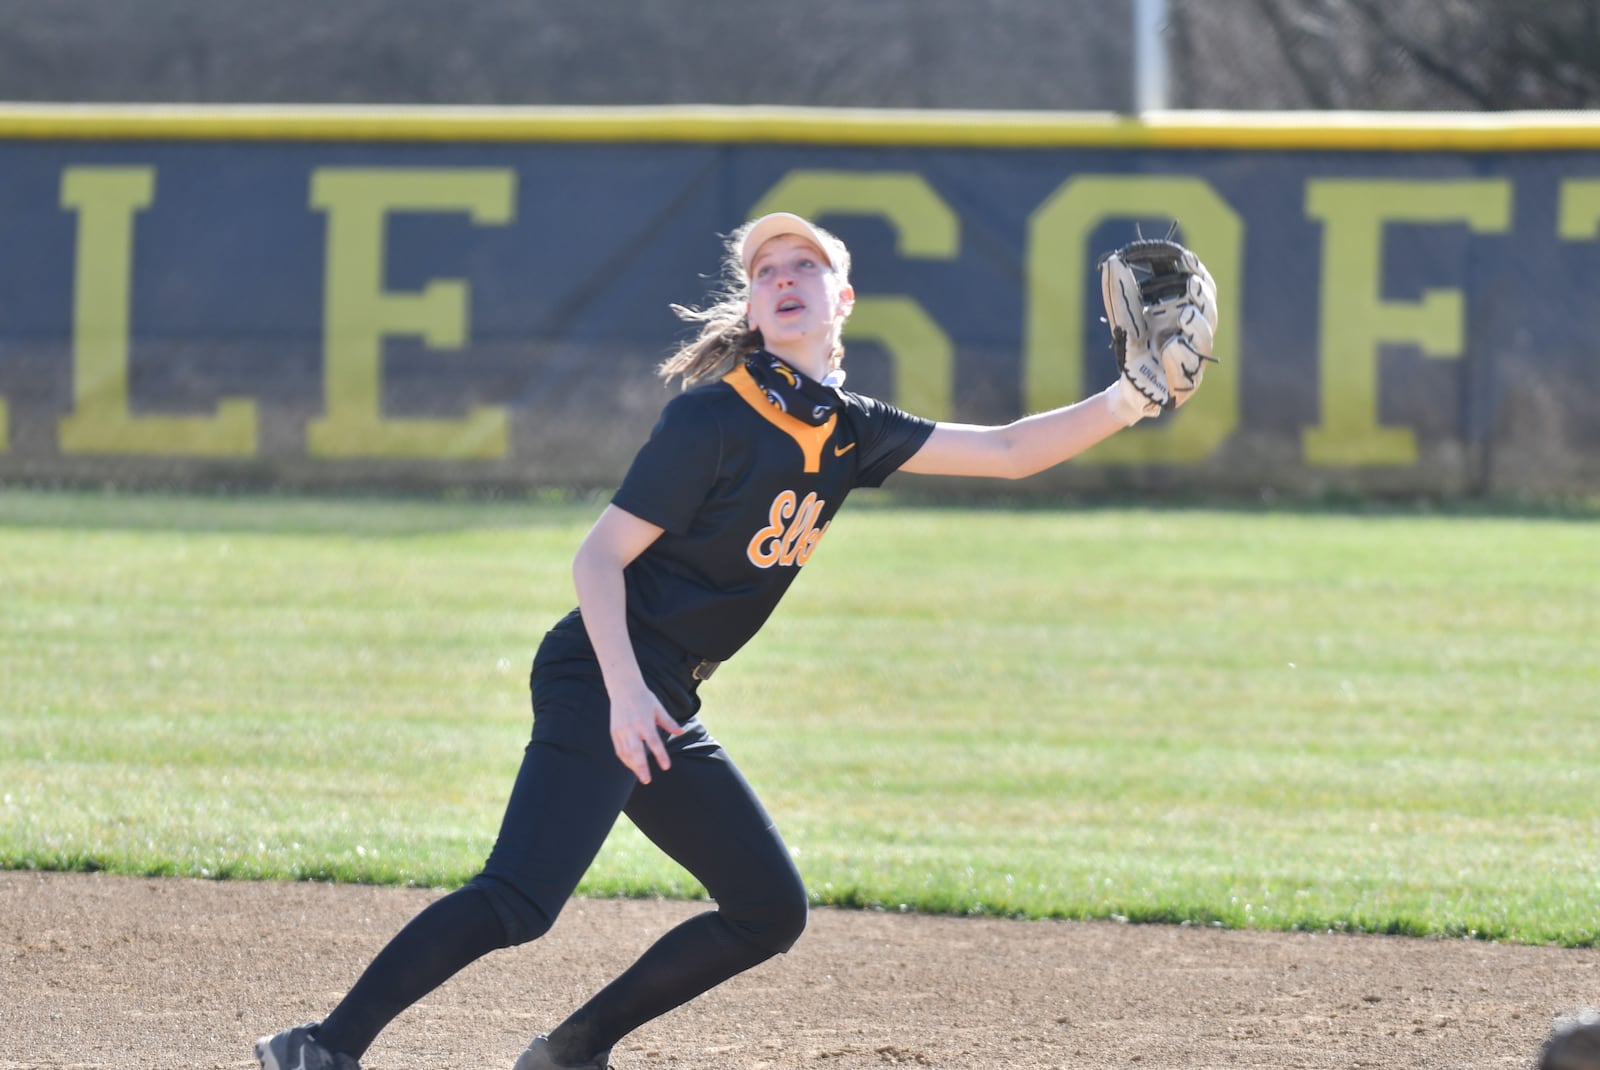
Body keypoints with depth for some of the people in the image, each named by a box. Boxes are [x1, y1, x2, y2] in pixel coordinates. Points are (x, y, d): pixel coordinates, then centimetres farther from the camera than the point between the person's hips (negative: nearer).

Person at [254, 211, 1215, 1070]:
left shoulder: (848, 432, 12)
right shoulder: (715, 418, -11)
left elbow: (1006, 451, 13)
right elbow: (601, 554, -13)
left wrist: (1124, 404, -1)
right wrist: (626, 692, -25)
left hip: (664, 709, 9)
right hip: (598, 685, -9)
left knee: (772, 911, 10)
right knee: (519, 902, -24)